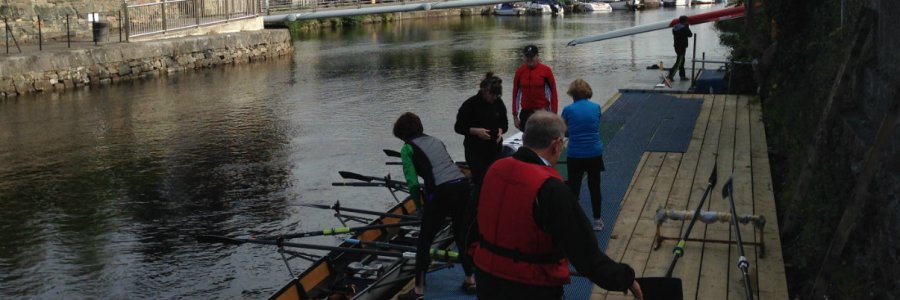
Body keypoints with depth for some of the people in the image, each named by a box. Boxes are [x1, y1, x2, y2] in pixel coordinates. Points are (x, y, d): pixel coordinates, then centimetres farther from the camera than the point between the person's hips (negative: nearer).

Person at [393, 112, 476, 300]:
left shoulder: (408, 148, 6)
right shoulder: (435, 141, 25)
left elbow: (413, 182, -2)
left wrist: (419, 205, 12)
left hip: (442, 191, -6)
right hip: (462, 184, 6)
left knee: (424, 241, 9)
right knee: (461, 235, 25)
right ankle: (470, 280, 34)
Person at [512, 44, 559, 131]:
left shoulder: (545, 70, -4)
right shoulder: (520, 71, 2)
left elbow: (553, 92, -2)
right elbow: (515, 94, 7)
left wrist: (554, 114, -6)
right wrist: (515, 116, 6)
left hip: (543, 111, -2)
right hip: (525, 113, 2)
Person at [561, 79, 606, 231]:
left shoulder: (568, 110, -8)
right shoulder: (596, 107, -1)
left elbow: (563, 132, 3)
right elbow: (597, 128, 10)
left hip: (575, 155, -2)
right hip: (595, 154, 3)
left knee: (573, 188, 9)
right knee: (594, 187, 16)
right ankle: (597, 221, 25)